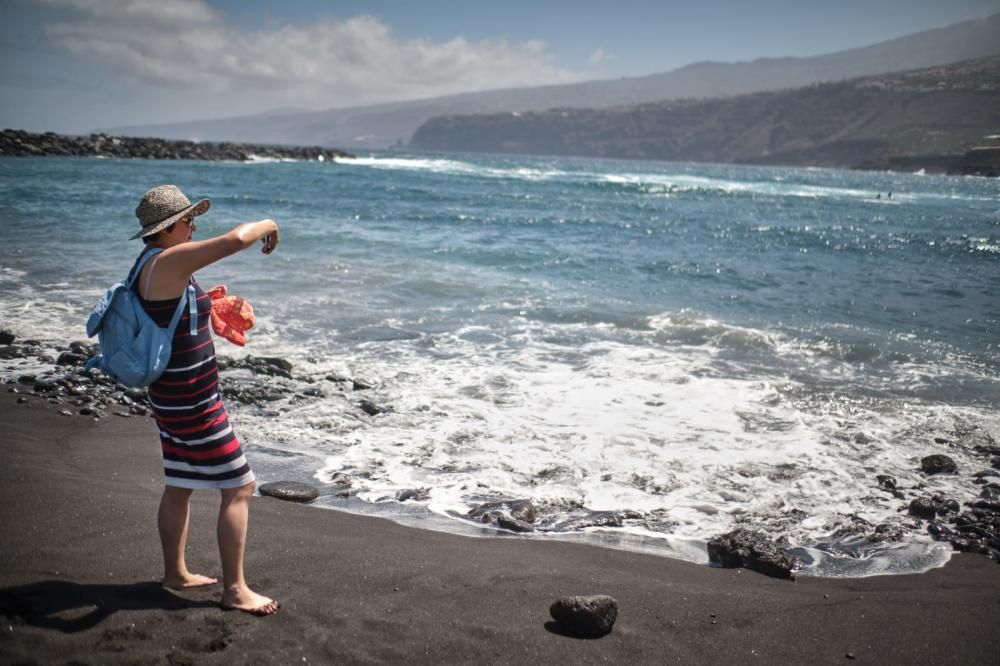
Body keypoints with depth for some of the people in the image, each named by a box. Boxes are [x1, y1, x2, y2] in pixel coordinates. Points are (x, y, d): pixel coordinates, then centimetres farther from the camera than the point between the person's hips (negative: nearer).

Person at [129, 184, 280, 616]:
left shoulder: (150, 266, 10)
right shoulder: (170, 261, -21)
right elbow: (236, 239, -31)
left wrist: (205, 306, 26)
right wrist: (268, 225, -12)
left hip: (171, 395, 10)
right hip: (191, 400, -10)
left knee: (179, 486, 21)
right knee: (239, 487, -2)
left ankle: (175, 573, 35)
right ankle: (234, 589, 6)